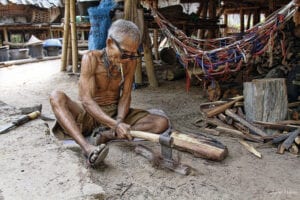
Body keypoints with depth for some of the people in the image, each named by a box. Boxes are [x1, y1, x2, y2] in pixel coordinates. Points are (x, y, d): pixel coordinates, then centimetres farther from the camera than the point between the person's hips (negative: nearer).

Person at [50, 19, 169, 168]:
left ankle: (108, 135, -28)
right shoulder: (91, 59, -18)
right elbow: (86, 100, -26)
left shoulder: (130, 61, -7)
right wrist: (115, 124, -37)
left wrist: (120, 121, -25)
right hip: (90, 114, -2)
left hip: (115, 112, 3)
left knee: (162, 123, -17)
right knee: (56, 97, -31)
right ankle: (87, 147, -47)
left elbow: (125, 96, -5)